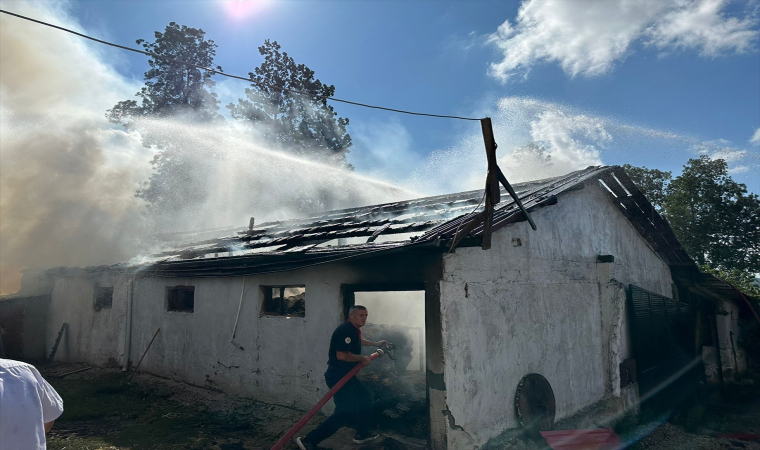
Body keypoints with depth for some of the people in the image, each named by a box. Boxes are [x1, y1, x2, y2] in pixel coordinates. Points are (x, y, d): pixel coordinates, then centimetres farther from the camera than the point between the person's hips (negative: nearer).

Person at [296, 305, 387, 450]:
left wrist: (376, 344, 42)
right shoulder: (345, 330, -22)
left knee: (364, 398, 20)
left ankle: (362, 433, 36)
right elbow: (342, 355, -33)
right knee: (344, 412, -13)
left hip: (346, 375, 11)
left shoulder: (354, 330, 11)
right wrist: (362, 358, -19)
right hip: (337, 376, -11)